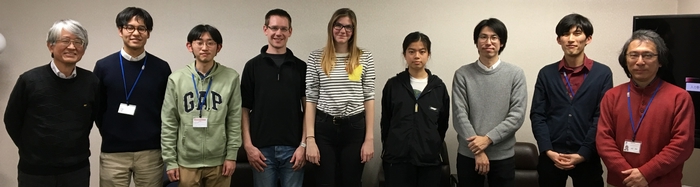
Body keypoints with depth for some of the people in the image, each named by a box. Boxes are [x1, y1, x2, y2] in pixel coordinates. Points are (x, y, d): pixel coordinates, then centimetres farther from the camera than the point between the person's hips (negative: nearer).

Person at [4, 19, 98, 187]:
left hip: (78, 170, 1)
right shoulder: (29, 80, -8)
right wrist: (33, 152, 6)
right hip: (34, 171, -1)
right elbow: (12, 121, 2)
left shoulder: (91, 82, -5)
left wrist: (75, 147, 10)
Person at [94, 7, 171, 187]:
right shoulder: (103, 66, 0)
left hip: (151, 152, 0)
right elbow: (97, 108, 6)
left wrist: (158, 137, 3)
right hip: (113, 152, 0)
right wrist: (109, 135, 4)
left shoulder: (161, 68, 0)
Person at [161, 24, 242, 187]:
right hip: (186, 162, 0)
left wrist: (231, 155, -3)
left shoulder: (231, 78, -1)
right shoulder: (176, 79, 0)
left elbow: (235, 120, 0)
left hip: (219, 161, 0)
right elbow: (168, 124, 1)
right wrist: (170, 160, -2)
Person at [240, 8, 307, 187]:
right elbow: (244, 109, 3)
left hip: (293, 147, 1)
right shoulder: (253, 66, 3)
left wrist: (303, 144, -5)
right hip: (262, 147, 0)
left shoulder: (300, 67, 5)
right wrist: (248, 145, -6)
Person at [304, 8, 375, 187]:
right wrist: (310, 138, -6)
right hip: (324, 127, 0)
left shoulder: (365, 57, 3)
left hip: (355, 127, 0)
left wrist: (369, 138, -2)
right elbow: (310, 99, 0)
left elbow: (369, 98, 2)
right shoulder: (316, 57, 1)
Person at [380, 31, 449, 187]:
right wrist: (390, 149, 9)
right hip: (397, 159, -1)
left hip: (429, 159, 1)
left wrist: (434, 147, 10)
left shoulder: (439, 86, 3)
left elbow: (443, 124, 10)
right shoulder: (393, 85, 1)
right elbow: (385, 122, 7)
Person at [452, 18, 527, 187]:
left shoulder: (516, 74, 0)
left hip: (503, 155, 0)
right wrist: (478, 151, -12)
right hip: (468, 155, 0)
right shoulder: (462, 74, -2)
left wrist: (488, 139, -15)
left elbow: (517, 115, -6)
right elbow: (459, 115, -6)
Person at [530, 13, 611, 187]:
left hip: (587, 157, -1)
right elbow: (537, 115, 1)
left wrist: (583, 154, -10)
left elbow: (602, 118, -4)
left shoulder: (603, 73, 1)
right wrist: (548, 151, -9)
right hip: (551, 157, 1)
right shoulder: (546, 73, 5)